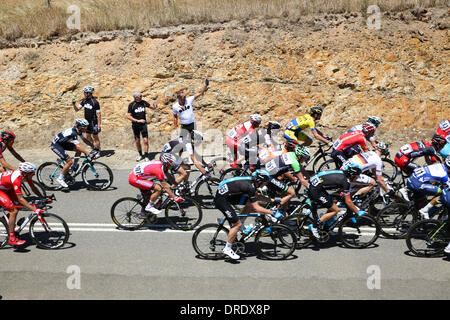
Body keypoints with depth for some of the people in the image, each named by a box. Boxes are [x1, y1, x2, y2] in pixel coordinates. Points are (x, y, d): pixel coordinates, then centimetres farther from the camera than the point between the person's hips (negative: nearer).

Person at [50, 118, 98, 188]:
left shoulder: (78, 130, -3)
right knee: (69, 161, -16)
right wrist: (89, 154, -40)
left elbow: (85, 140, 7)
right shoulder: (73, 133, -30)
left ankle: (74, 166, 15)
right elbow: (78, 146, -37)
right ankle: (60, 178, -5)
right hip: (56, 145, -9)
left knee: (79, 150, 0)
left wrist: (94, 147, -2)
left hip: (63, 143, 9)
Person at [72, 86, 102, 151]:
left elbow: (99, 114, -18)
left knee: (95, 137, 2)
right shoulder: (84, 100, 2)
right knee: (88, 137, 13)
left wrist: (99, 125, -21)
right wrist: (74, 104, -15)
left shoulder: (95, 102, -19)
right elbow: (77, 109, 6)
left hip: (94, 122, -7)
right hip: (87, 122, 7)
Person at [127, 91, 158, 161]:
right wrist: (138, 120, -18)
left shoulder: (143, 102, -1)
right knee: (137, 141, 9)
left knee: (145, 140, -8)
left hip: (143, 124, 1)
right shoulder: (131, 105, -9)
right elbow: (128, 116, -11)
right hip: (135, 125, -1)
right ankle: (140, 155, 27)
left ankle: (146, 156, 1)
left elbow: (152, 108, 9)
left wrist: (155, 106, -15)